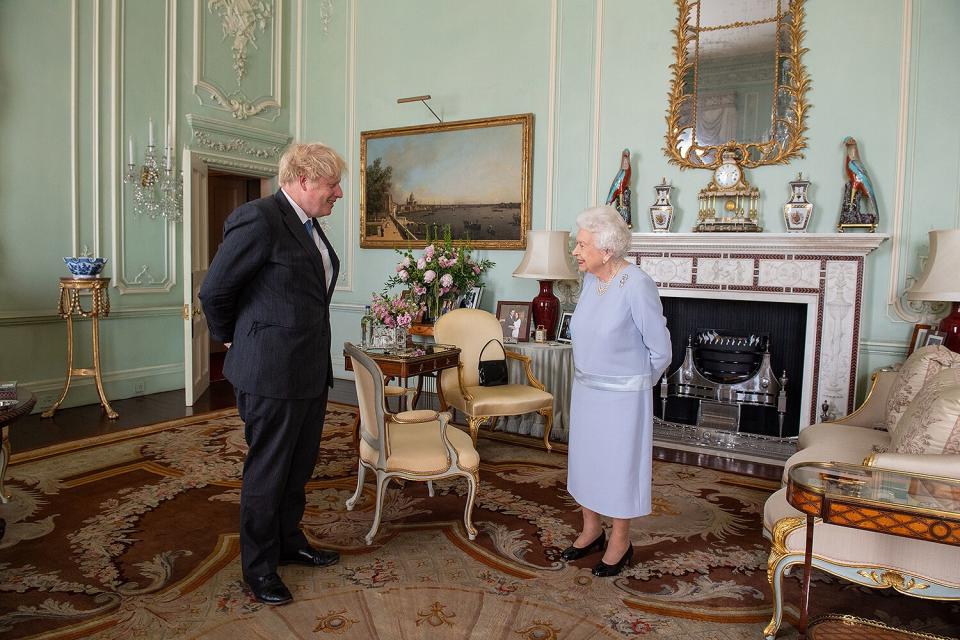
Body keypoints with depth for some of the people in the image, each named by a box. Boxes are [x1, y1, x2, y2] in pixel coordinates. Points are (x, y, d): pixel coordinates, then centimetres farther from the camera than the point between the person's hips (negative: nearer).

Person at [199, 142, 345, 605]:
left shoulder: (309, 225, 11)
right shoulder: (259, 219, -17)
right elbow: (214, 291, -13)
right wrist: (232, 341, 1)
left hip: (311, 370, 9)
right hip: (271, 372, -8)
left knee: (299, 466, 20)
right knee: (267, 471, 7)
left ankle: (289, 542, 38)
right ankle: (258, 566, 24)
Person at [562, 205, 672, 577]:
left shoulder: (637, 286, -22)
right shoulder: (590, 279, -1)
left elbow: (660, 350, -13)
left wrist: (638, 380, 1)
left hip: (622, 396, -7)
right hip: (585, 389, 7)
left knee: (619, 464, 8)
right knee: (584, 459, 16)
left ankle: (620, 541, 28)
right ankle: (591, 530, 36)